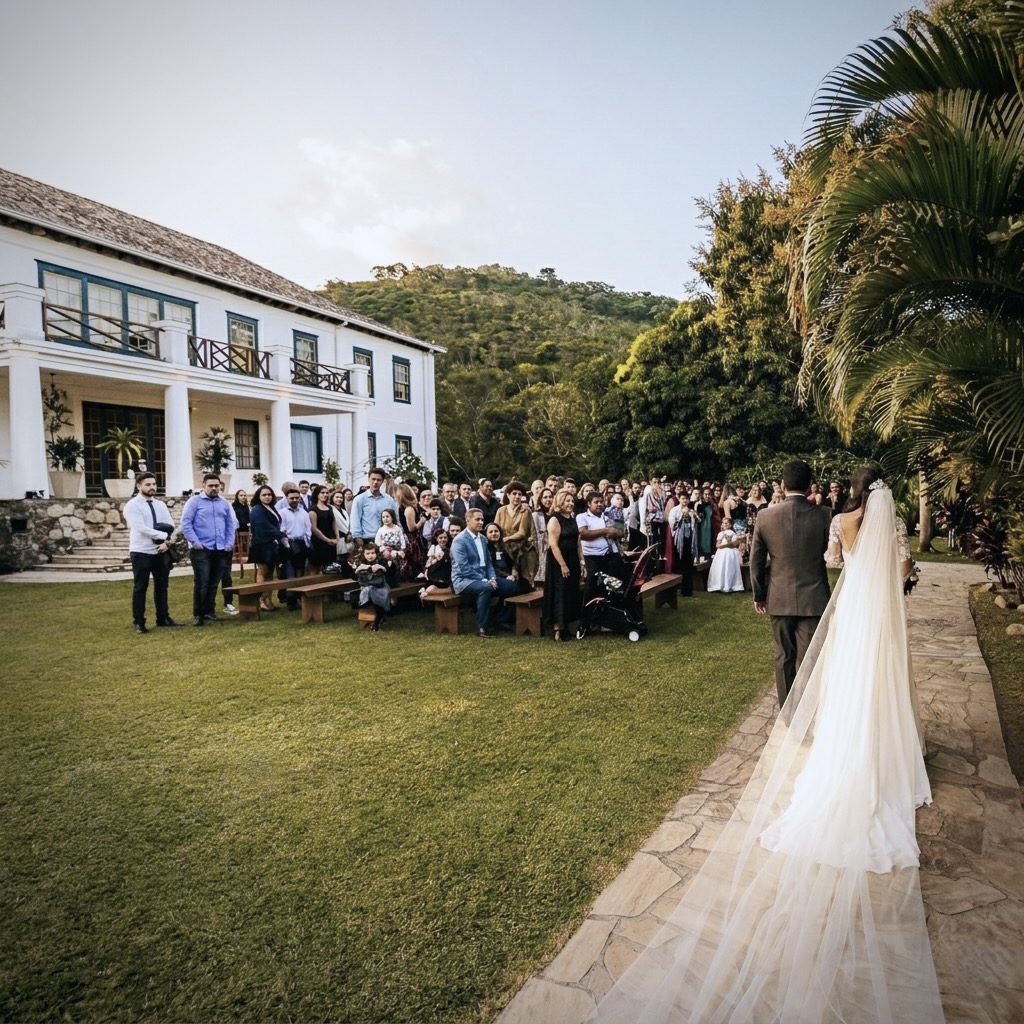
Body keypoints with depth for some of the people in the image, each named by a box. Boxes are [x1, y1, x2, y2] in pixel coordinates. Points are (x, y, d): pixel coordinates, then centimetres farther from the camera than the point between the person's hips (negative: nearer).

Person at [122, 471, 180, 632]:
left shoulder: (160, 505, 10)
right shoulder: (132, 506, -8)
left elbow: (170, 526, 1)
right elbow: (142, 528, -20)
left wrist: (166, 541, -15)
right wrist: (163, 535, -16)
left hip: (161, 552, 6)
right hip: (141, 552, -6)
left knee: (161, 586, 12)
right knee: (140, 588, 3)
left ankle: (163, 618, 23)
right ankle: (139, 622, 12)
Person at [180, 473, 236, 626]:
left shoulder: (225, 503, 13)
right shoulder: (194, 501, -1)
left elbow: (230, 525, 14)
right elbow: (185, 524, -6)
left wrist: (229, 543, 3)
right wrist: (195, 543, -12)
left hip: (220, 550, 4)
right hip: (201, 550, -4)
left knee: (214, 583, 10)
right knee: (201, 583, -6)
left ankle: (209, 611, 20)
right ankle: (198, 614, 2)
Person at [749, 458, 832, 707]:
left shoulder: (764, 516, -6)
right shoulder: (823, 515, -10)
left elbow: (755, 562, 0)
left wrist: (759, 595, 10)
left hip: (779, 598, 2)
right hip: (813, 598, -2)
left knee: (784, 657, 15)